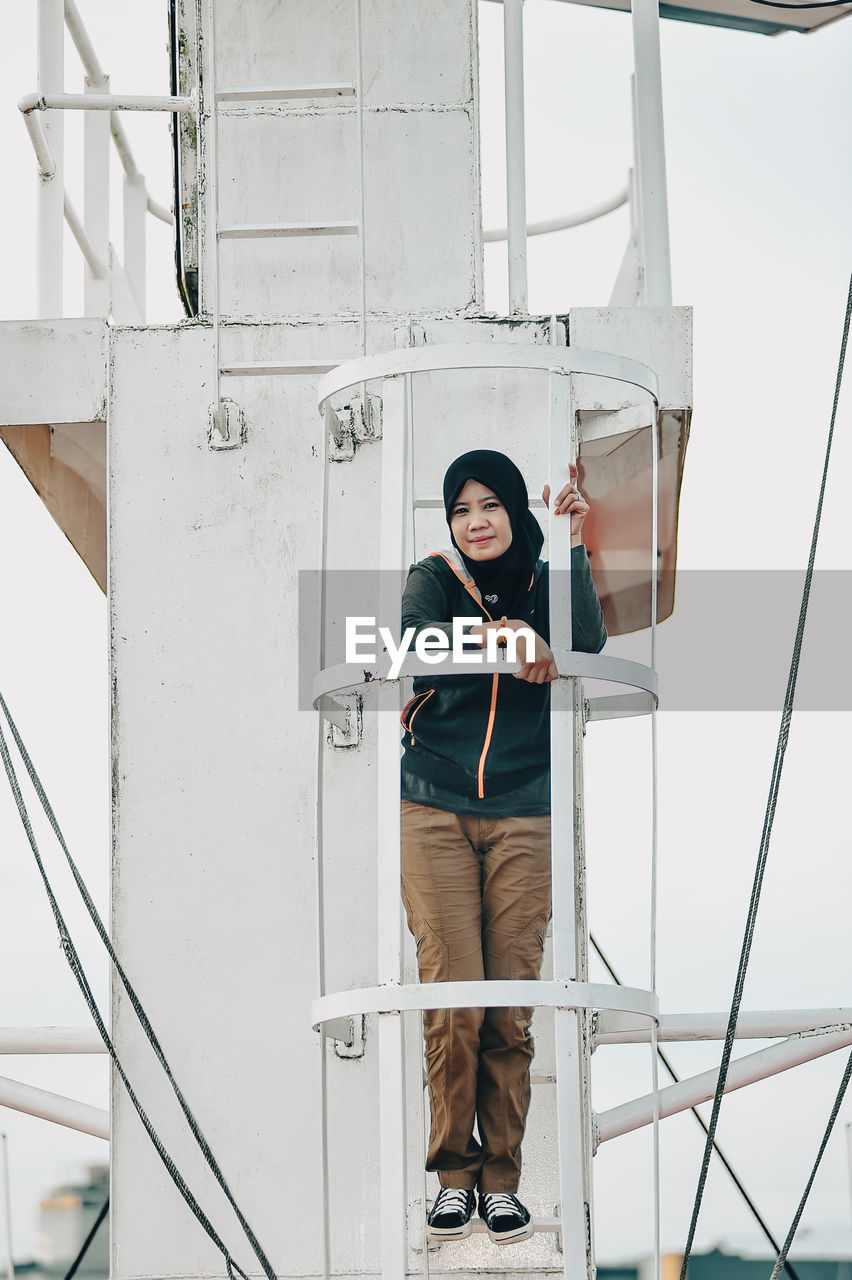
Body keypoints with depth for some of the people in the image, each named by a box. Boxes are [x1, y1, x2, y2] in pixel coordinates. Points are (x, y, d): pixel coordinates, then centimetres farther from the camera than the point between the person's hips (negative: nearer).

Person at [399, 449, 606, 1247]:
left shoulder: (544, 584, 7)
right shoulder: (432, 581, 3)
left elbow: (586, 647, -13)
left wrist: (570, 547, -13)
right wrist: (500, 643, -27)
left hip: (523, 820, 1)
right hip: (436, 813, -1)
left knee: (511, 1007, -1)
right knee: (452, 1001, -7)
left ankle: (501, 1176, 10)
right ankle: (453, 1173, 6)